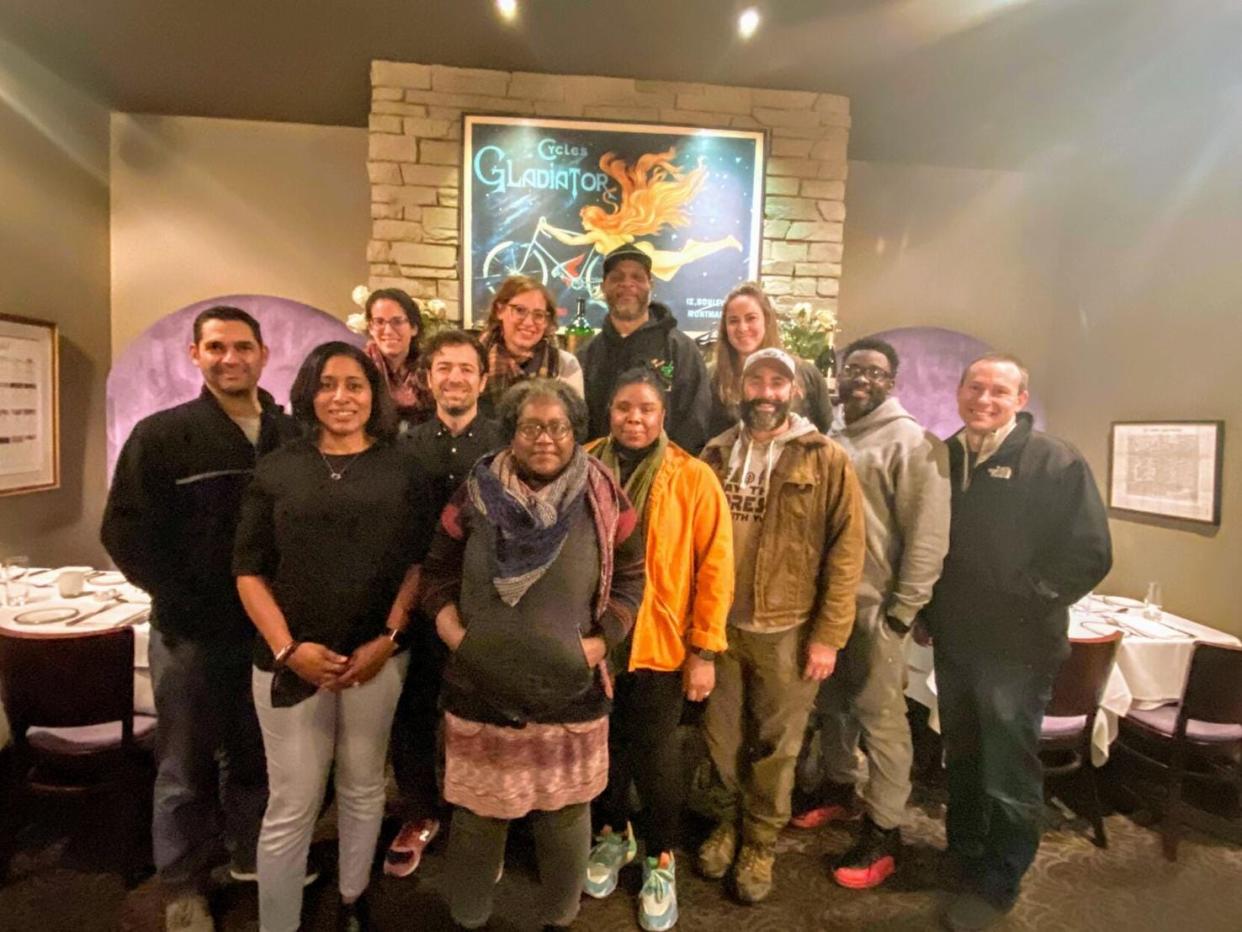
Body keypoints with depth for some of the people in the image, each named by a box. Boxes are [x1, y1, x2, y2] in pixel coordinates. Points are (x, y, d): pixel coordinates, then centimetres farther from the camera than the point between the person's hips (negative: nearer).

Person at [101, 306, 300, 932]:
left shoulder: (293, 436, 2)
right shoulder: (161, 435, -5)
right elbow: (125, 533, -6)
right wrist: (183, 604, -11)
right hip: (192, 633, -2)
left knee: (257, 755, 18)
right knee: (186, 765, 13)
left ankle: (252, 855, 40)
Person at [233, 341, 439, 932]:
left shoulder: (401, 469, 2)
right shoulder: (278, 470, 2)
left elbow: (419, 563, 1)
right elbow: (249, 571, 1)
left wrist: (388, 639, -9)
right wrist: (288, 648, -9)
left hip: (377, 656, 1)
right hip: (290, 663, 0)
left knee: (363, 789, 17)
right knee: (291, 806, 6)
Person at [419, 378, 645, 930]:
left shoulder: (604, 502, -4)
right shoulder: (475, 497, -2)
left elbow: (629, 583, 1)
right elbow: (437, 575, 6)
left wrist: (596, 645, -11)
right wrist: (455, 636, -9)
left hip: (571, 691, 0)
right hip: (480, 688, 1)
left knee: (565, 813, 16)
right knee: (476, 813, 15)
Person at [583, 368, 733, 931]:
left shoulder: (693, 478, -10)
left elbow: (714, 568, -8)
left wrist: (704, 650, -9)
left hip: (659, 642, -2)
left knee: (655, 754, 12)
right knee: (603, 743, 19)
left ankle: (660, 859, 37)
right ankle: (613, 834, 46)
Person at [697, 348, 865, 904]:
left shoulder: (826, 461, -6)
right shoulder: (715, 456, 4)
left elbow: (846, 552, -8)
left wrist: (828, 635, -10)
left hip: (787, 630, -3)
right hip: (718, 624, 3)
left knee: (775, 747, 13)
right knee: (721, 739, 17)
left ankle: (760, 843, 37)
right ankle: (735, 818, 43)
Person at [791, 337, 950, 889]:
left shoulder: (910, 442, -9)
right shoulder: (828, 441, 10)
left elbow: (927, 535, -14)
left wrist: (903, 609, -15)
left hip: (875, 605, -6)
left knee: (880, 717, 4)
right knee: (831, 703, 19)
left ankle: (883, 832, 19)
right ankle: (839, 789, 40)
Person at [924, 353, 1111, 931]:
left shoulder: (1056, 462, -10)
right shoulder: (942, 459, 4)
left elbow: (1089, 553, -12)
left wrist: (1023, 602, -14)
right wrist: (931, 609, 4)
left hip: (1017, 647, -5)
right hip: (954, 641, 5)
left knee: (1008, 772, 9)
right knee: (960, 758, 21)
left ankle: (997, 885, 29)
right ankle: (964, 853, 43)